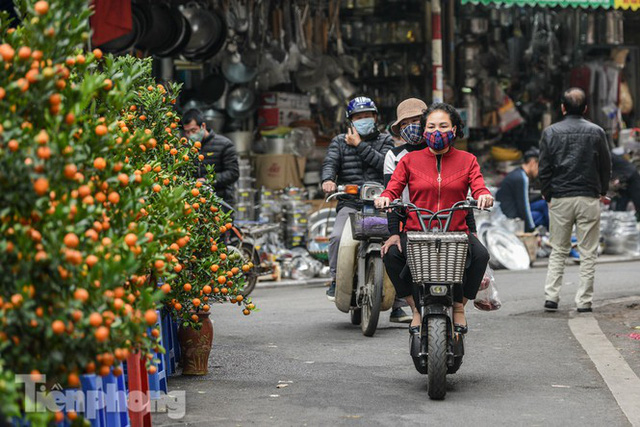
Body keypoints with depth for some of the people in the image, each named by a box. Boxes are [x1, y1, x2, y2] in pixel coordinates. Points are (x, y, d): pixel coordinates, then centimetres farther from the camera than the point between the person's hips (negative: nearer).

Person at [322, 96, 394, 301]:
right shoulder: (340, 141, 17)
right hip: (350, 203, 0)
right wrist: (328, 180, -23)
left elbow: (384, 163, -4)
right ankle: (336, 279, -7)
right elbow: (330, 162, -1)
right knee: (337, 236, -27)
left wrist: (359, 145, -5)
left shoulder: (385, 140, 15)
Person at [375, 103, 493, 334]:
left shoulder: (467, 160, 10)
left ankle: (459, 307, -5)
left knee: (480, 254, -29)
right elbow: (393, 189, 0)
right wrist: (384, 198, -24)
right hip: (416, 232, 0)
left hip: (457, 232, 0)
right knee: (391, 253, -29)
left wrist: (484, 196, -29)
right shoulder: (410, 160, 10)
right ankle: (416, 308, -8)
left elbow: (478, 188, -5)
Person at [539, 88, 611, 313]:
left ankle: (551, 296, 3)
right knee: (588, 253, 5)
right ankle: (584, 301, 4)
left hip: (559, 199, 1)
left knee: (558, 251, 12)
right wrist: (602, 191, 21)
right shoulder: (596, 132, -1)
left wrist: (548, 195, 14)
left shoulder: (551, 132, 0)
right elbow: (606, 166, 6)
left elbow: (544, 169, 1)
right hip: (589, 199, -1)